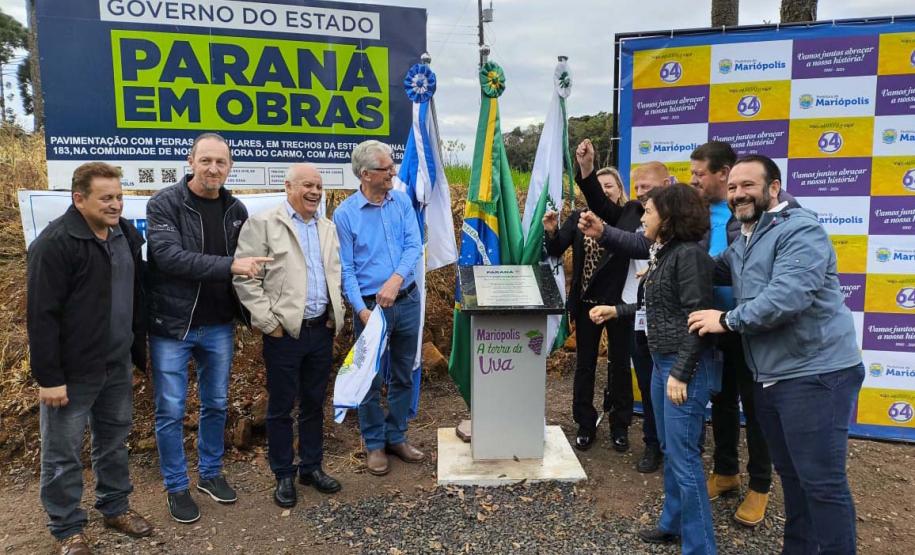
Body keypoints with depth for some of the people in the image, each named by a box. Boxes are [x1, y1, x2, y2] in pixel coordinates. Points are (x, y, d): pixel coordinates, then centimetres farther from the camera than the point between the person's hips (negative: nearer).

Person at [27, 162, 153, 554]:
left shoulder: (127, 234, 6)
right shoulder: (55, 243, -16)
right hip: (72, 371, -6)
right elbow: (42, 315, -17)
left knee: (114, 442, 19)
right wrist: (49, 377, -17)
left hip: (118, 364, 7)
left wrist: (140, 352, 14)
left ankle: (116, 508, 36)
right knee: (63, 453, 9)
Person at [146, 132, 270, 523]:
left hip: (218, 326, 4)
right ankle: (176, 487, 24)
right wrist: (229, 266, -28)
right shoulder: (164, 204, -10)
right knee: (171, 410, 6)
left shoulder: (236, 210, 4)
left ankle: (211, 473, 35)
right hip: (172, 325, -4)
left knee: (216, 404, 15)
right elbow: (168, 256, -24)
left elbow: (247, 263, 11)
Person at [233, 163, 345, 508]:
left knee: (314, 403, 15)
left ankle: (312, 467, 30)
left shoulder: (328, 228, 12)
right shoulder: (263, 223, -6)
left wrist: (336, 316, 8)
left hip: (322, 329, 5)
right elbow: (245, 278, -10)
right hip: (285, 332, -5)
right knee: (281, 407, 7)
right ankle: (284, 476, 23)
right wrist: (269, 323, -12)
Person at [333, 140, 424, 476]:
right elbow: (346, 270, -9)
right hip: (371, 306, -4)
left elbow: (414, 246, -6)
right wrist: (362, 311, -19)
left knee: (403, 375, 15)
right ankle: (374, 444, 25)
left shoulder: (402, 202, 2)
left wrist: (396, 278, -23)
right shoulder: (345, 213, -8)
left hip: (407, 301, 4)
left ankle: (396, 437, 31)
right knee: (372, 379, 8)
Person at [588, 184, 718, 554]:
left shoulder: (690, 254, -16)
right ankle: (673, 523, 35)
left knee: (683, 456, -3)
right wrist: (616, 310, 24)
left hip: (686, 366, -10)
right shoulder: (665, 252, 12)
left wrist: (681, 373, -20)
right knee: (669, 449, 19)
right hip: (662, 361, 10)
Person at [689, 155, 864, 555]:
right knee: (790, 475, 21)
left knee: (822, 482, -1)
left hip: (815, 375, -9)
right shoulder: (741, 243, 14)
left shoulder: (800, 230, -15)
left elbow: (787, 296, -28)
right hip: (769, 378, 9)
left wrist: (727, 320, -18)